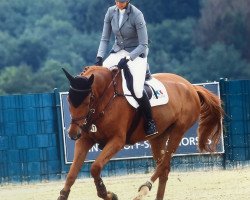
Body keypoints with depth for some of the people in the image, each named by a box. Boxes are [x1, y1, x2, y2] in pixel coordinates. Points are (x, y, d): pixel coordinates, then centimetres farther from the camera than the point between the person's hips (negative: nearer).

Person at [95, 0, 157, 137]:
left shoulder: (136, 15, -19)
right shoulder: (111, 12, -4)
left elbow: (143, 45, -17)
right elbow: (105, 38, 3)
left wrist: (127, 59, -26)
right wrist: (99, 57, -11)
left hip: (136, 53, -5)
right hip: (118, 51, 5)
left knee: (137, 90, -22)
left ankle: (149, 122, -2)